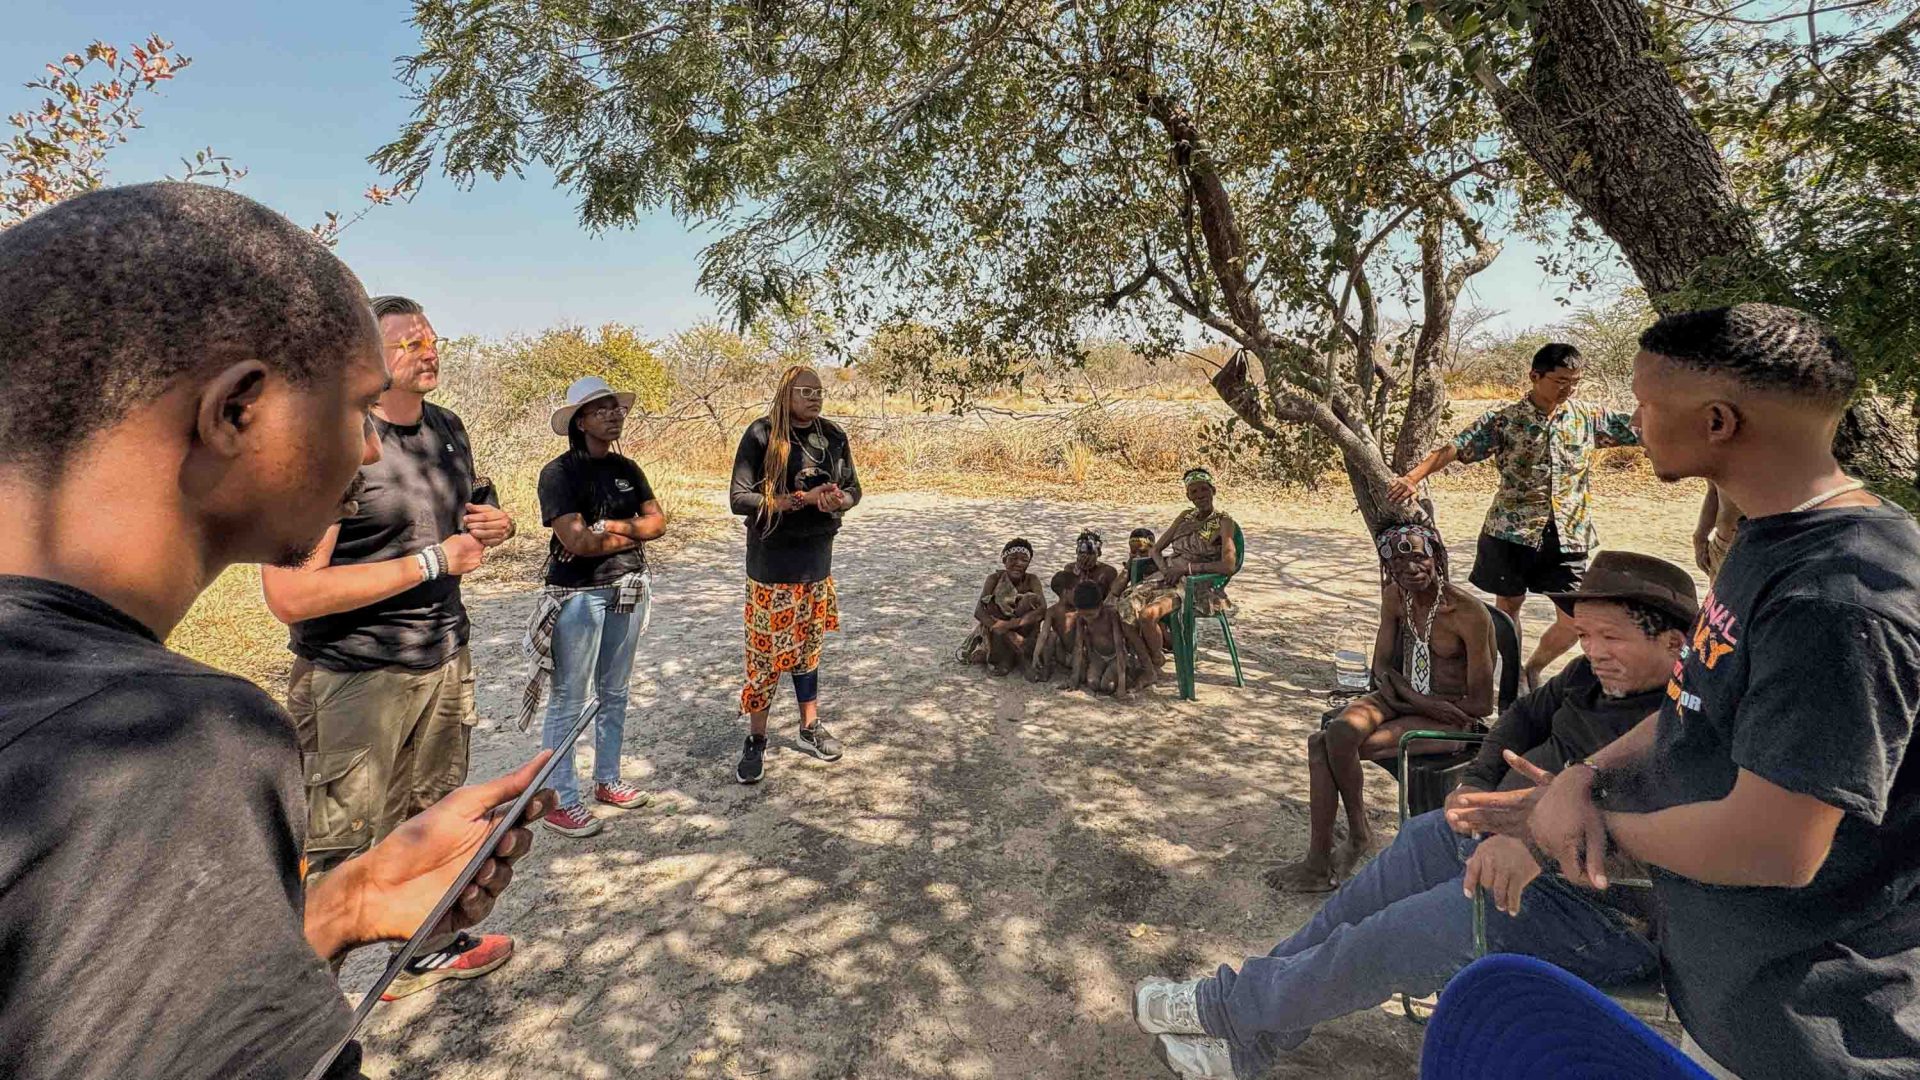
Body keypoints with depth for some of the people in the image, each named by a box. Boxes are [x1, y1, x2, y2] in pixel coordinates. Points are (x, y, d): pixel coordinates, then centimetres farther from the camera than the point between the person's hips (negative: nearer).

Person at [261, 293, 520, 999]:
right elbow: (290, 595, -24)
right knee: (339, 854, 2)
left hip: (445, 662, 7)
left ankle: (426, 951, 39)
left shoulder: (448, 430, 7)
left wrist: (495, 526, 0)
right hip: (354, 677, -7)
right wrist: (432, 561, -21)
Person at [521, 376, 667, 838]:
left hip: (627, 590, 7)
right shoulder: (559, 472, -11)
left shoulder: (627, 469, 9)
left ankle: (607, 781, 30)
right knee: (569, 700, 1)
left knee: (614, 694, 16)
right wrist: (634, 535, -9)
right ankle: (560, 801, 12)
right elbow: (576, 541, -20)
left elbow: (657, 521, 3)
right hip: (578, 595, -6)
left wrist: (615, 526, -14)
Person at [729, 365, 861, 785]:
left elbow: (853, 489, 9)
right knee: (766, 652, 1)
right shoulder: (761, 434, -11)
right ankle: (755, 742, 16)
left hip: (817, 558, 5)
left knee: (807, 647, 16)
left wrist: (837, 501, -15)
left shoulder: (833, 435, 3)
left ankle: (810, 728, 29)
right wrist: (803, 499, -21)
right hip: (771, 561, -4)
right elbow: (740, 499, -15)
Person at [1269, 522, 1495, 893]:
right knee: (1330, 738, -23)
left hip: (1451, 717, -6)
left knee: (1338, 744, -26)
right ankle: (1318, 863, -18)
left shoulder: (1469, 613, -20)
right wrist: (1413, 698, -13)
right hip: (1406, 699, 6)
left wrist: (1409, 698, -14)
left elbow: (1481, 703, -14)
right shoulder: (1395, 597, -1)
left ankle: (1359, 834, 1)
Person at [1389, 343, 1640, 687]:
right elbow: (1453, 449, -14)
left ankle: (1533, 670, 27)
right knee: (1508, 607, 9)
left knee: (1576, 617, 2)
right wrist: (1413, 477, -29)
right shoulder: (1503, 420, -6)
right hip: (1512, 531, -3)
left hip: (1568, 535, 3)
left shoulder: (1589, 418, 4)